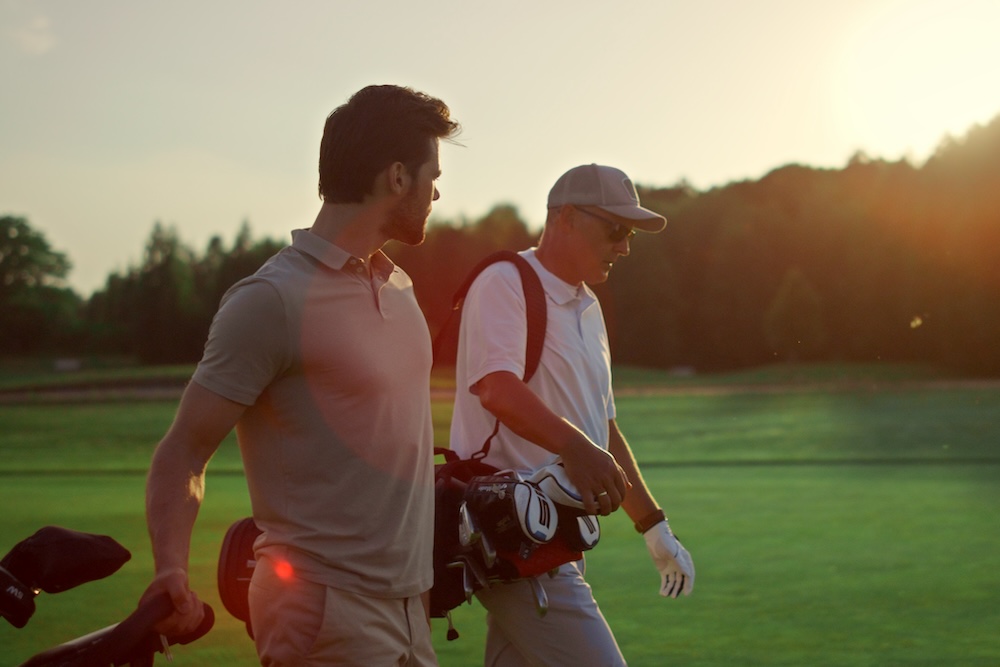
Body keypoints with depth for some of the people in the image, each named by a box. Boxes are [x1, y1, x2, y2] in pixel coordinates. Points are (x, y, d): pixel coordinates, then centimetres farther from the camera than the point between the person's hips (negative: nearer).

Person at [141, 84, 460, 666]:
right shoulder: (272, 300, -13)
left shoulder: (399, 285, 13)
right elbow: (182, 454, -13)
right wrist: (172, 572, -26)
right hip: (325, 612, -8)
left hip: (406, 606, 8)